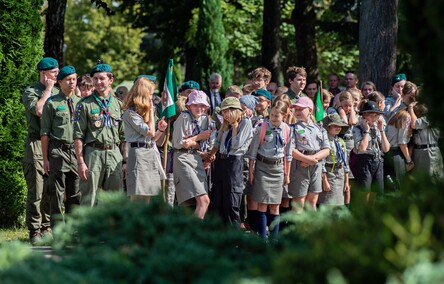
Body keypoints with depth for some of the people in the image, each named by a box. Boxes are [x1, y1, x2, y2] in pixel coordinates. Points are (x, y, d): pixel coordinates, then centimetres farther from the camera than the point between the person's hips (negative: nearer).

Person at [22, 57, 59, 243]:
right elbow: (38, 110, -17)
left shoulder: (58, 93, 18)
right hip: (37, 145, -5)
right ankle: (34, 231, -4)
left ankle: (47, 228, 15)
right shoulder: (30, 92, 1)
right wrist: (48, 90, -7)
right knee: (36, 191, -7)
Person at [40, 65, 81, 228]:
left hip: (76, 150, 4)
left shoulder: (80, 103, 12)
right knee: (57, 193, -3)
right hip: (58, 151, -4)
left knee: (75, 193, 7)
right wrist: (45, 158, -5)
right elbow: (45, 132, -1)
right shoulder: (52, 103, 0)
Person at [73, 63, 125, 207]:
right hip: (93, 153, -4)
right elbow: (78, 136, -3)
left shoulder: (118, 104, 14)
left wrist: (125, 161, 8)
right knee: (89, 200, -4)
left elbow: (123, 136, 15)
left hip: (115, 154, 4)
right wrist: (80, 162, -11)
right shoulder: (85, 104, 1)